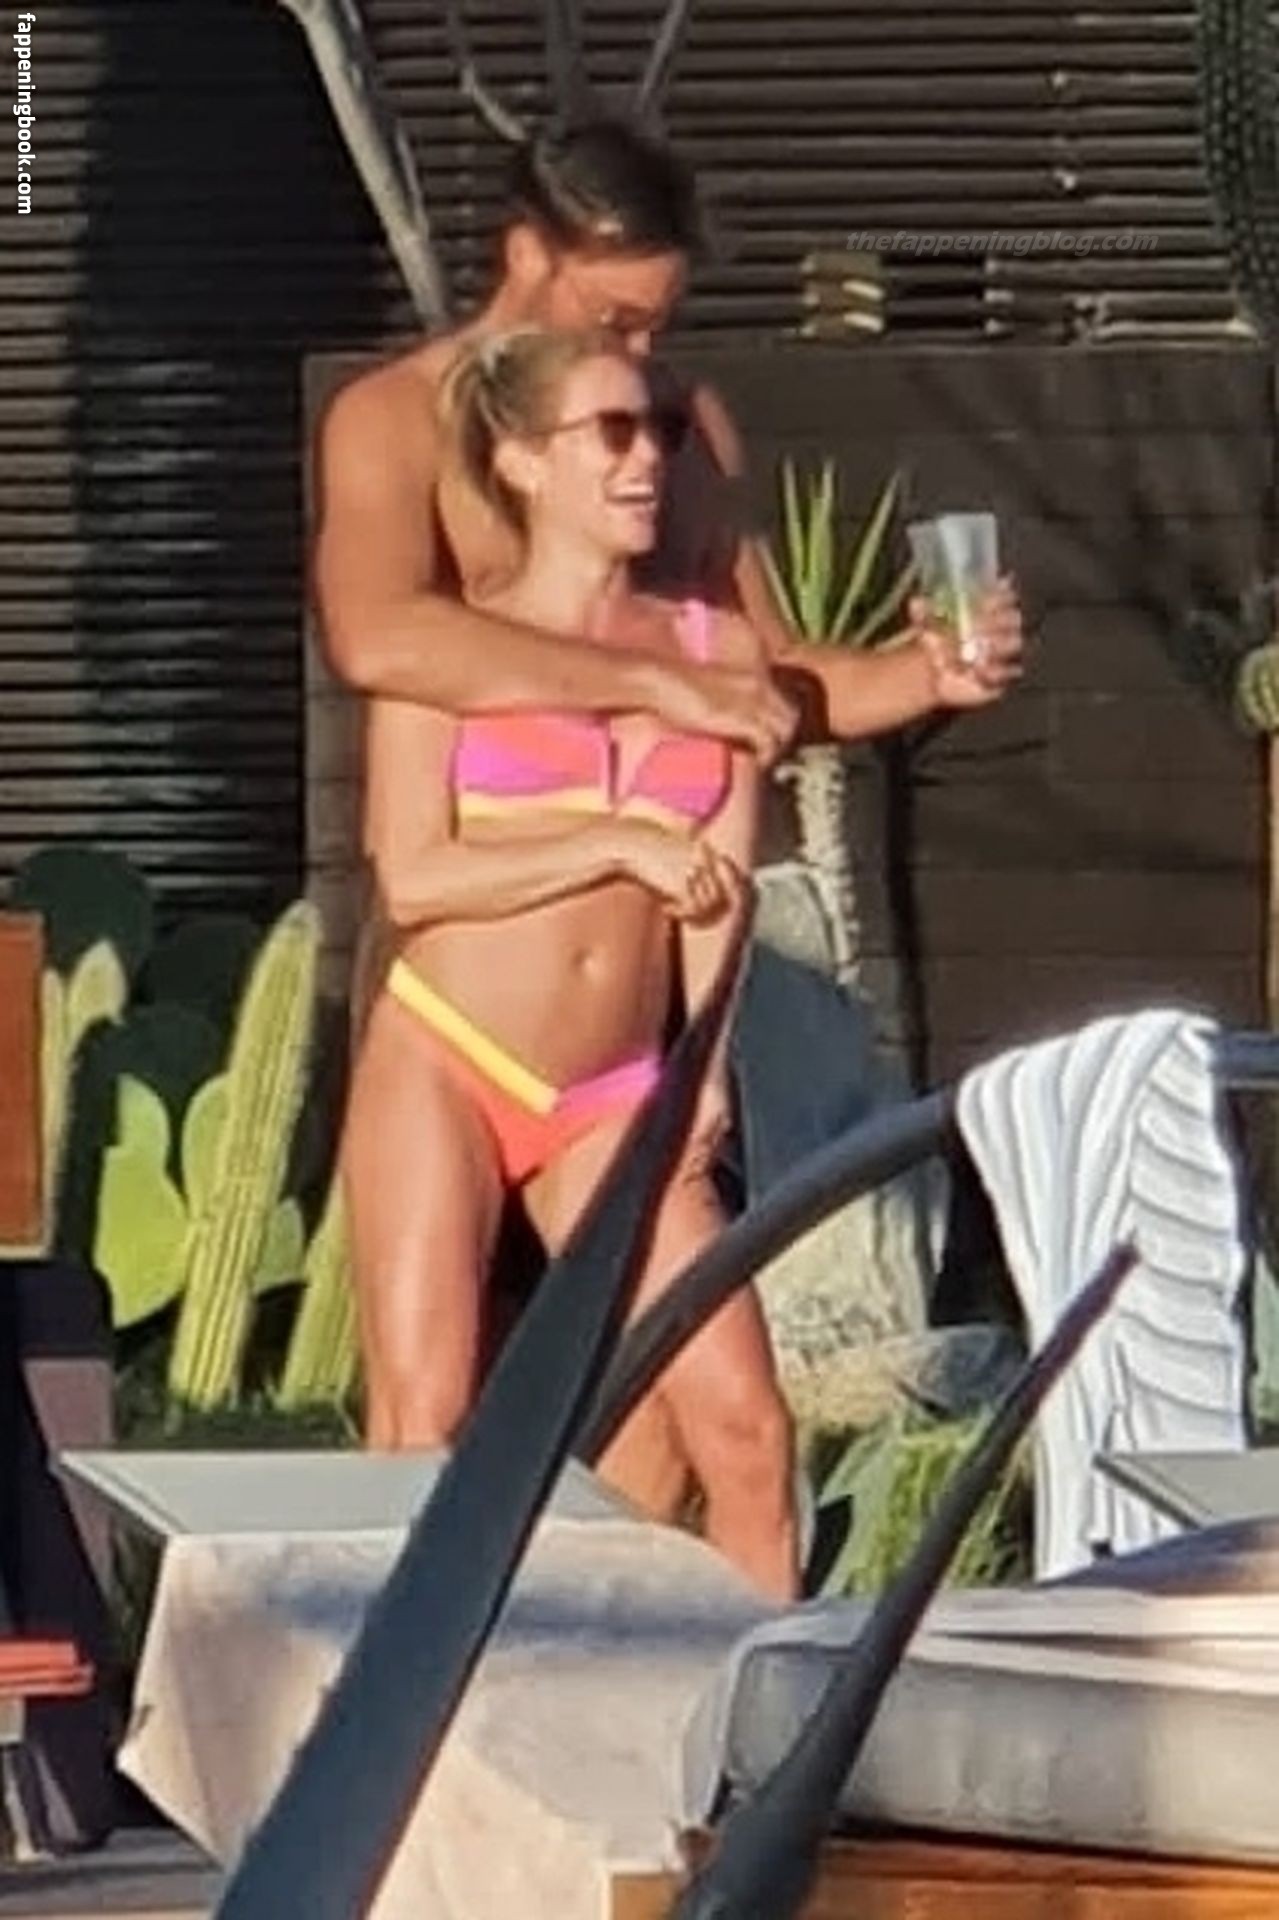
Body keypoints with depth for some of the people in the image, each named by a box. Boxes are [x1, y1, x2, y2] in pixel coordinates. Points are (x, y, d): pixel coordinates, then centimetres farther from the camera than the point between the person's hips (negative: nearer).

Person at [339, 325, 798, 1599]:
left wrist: (706, 1068, -4)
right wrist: (619, 845, -14)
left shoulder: (718, 654, 11)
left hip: (613, 1098, 3)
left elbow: (716, 887, 8)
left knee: (742, 1422, -6)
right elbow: (412, 878, -8)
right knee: (424, 1429, -7)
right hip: (442, 1067, -3)